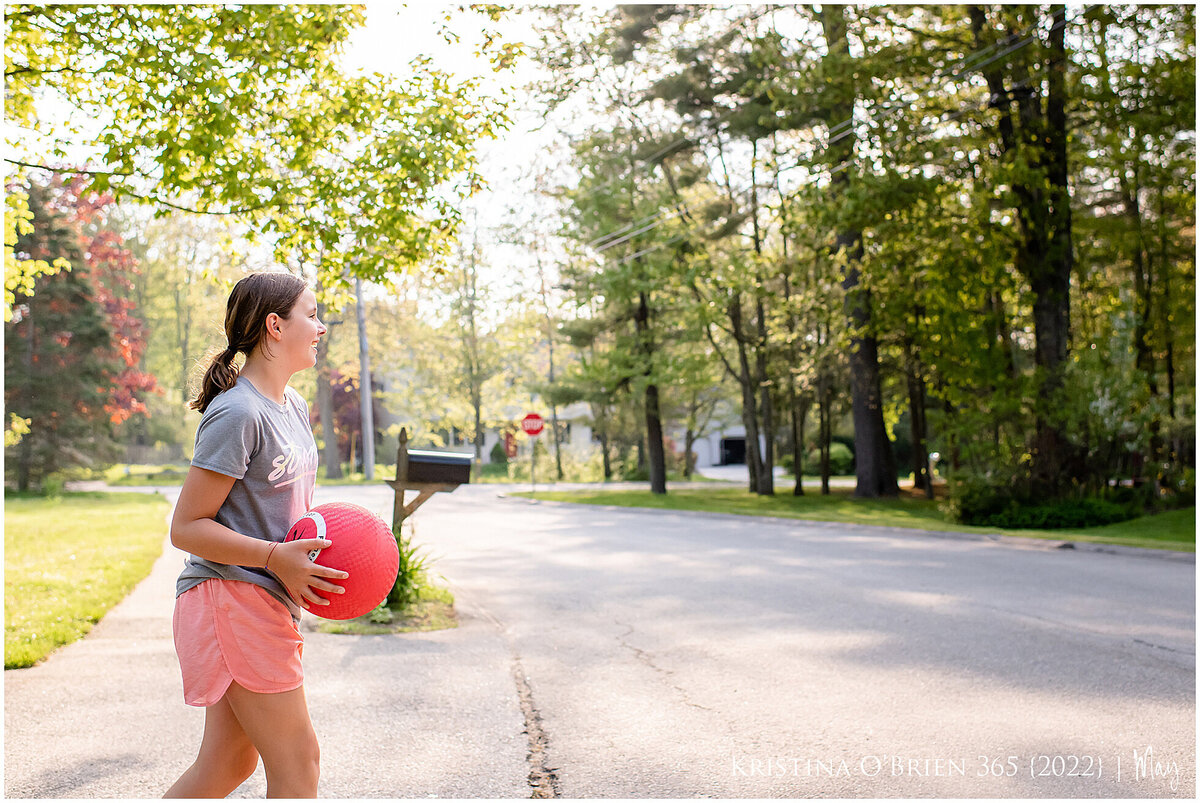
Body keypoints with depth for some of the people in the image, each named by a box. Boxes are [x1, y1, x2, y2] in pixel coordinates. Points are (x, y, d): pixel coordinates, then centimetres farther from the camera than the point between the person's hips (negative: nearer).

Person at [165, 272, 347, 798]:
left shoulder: (294, 407, 12)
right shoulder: (236, 413, -17)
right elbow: (186, 527, -18)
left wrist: (322, 539, 4)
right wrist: (277, 557, -24)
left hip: (265, 601, 9)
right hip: (231, 598, -9)